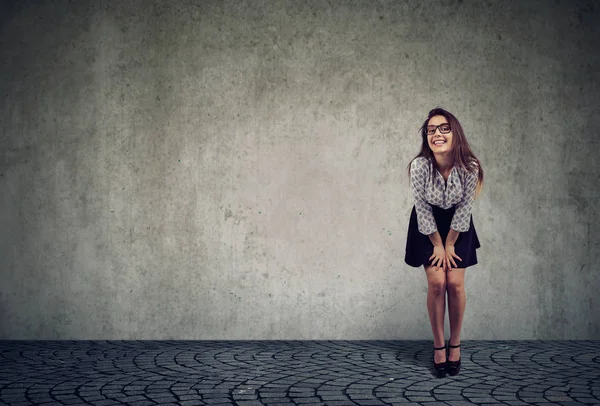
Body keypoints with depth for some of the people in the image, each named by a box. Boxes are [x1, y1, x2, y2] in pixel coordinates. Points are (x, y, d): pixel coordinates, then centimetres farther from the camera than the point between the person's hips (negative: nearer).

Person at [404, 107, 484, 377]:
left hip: (457, 226, 1)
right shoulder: (419, 166, -28)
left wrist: (449, 245, -8)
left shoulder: (469, 167, -26)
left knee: (455, 283, -6)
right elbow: (423, 209, -16)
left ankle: (455, 344, 13)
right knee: (436, 283, -8)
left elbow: (464, 209, -14)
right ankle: (438, 345, 8)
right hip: (428, 226, -1)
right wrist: (438, 245, -9)